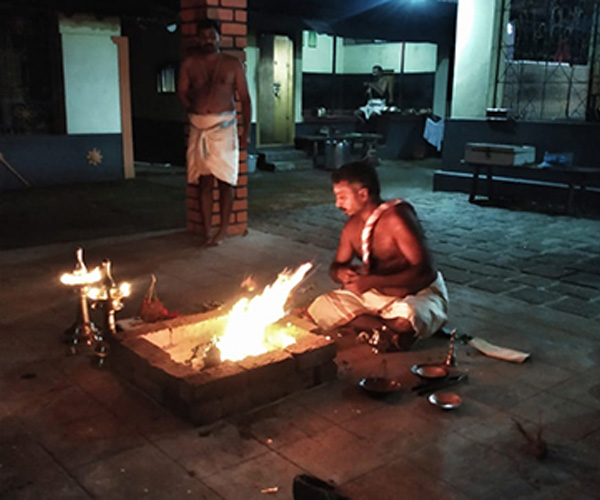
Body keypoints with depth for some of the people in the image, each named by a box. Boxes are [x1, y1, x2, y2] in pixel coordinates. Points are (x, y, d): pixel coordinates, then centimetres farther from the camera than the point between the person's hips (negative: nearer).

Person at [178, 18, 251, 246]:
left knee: (225, 180, -1)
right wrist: (194, 110, 3)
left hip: (224, 126, -2)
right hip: (198, 127, 2)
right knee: (204, 181, 3)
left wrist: (246, 131, -1)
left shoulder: (232, 64, 4)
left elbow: (245, 98, 4)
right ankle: (207, 231, 8)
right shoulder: (189, 63, 8)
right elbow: (181, 92, 17)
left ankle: (223, 229, 10)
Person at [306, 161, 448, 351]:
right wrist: (341, 273, -17)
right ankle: (384, 327, -10)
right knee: (319, 309, -7)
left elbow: (424, 270, -28)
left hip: (419, 294, -7)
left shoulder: (396, 218, -23)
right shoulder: (352, 226, -2)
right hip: (376, 295, 7)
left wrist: (373, 281, -33)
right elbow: (336, 266, 10)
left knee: (404, 321, -42)